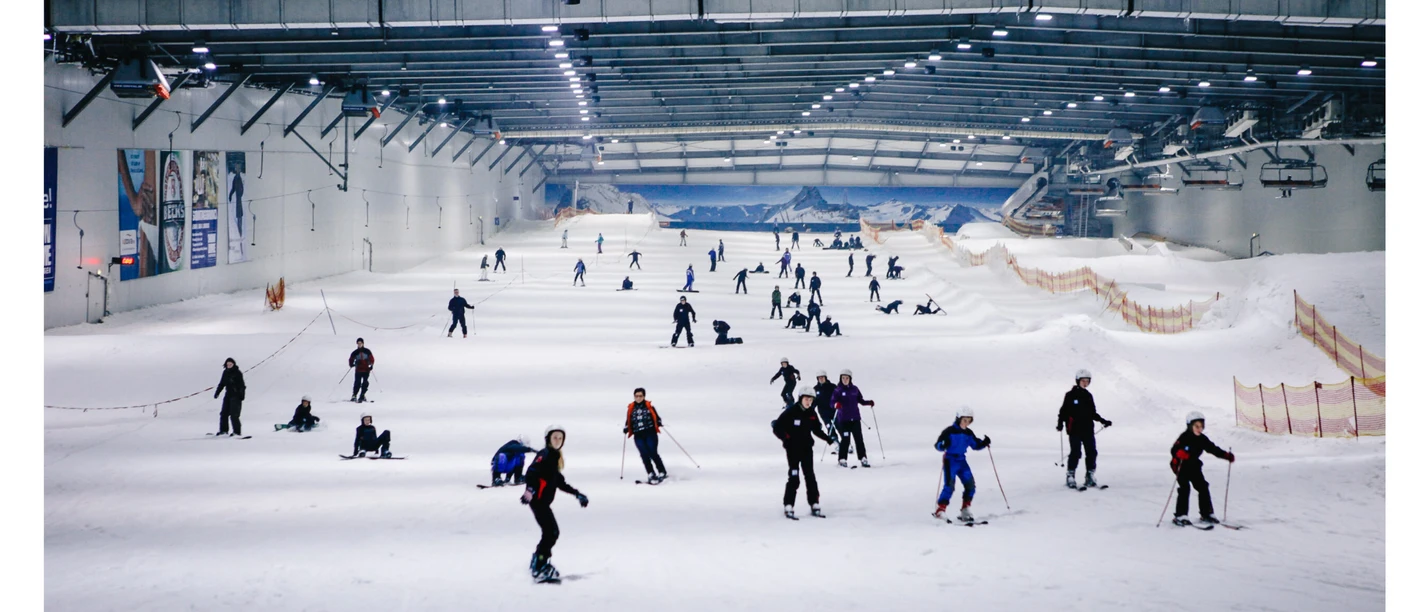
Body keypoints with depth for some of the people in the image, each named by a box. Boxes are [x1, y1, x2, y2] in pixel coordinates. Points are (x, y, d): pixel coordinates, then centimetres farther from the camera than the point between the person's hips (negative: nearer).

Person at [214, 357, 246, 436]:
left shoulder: (237, 373, -10)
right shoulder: (225, 372, 9)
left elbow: (241, 385, -15)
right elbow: (222, 383, 19)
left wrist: (242, 394, -23)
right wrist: (217, 392, 17)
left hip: (236, 395, -7)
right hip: (228, 395, 7)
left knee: (234, 415, -11)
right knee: (224, 413, 8)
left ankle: (237, 432, -5)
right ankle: (223, 430, 18)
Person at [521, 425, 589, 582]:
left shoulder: (555, 457, 20)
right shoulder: (544, 455, -8)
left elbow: (560, 482, 28)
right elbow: (531, 473, -23)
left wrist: (577, 494, 30)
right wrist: (529, 489, -40)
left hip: (544, 501, 9)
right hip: (538, 500, -9)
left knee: (551, 533, 8)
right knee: (551, 532, -15)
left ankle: (539, 563, 15)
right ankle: (539, 567, -15)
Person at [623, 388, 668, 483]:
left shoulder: (649, 406, 3)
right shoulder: (631, 408, 9)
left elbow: (656, 417, 6)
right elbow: (628, 421, 19)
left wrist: (659, 423, -14)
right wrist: (626, 429, 2)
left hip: (650, 433, -2)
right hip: (638, 436, 2)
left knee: (653, 453, -12)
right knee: (644, 455, -9)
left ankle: (662, 472, -1)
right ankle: (651, 475, -4)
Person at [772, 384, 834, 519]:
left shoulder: (811, 414, 4)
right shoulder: (790, 412, -13)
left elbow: (817, 430, 16)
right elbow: (777, 428, -12)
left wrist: (829, 439, 7)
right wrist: (786, 438, -23)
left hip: (807, 449, 5)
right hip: (793, 450, -5)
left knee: (810, 477, 8)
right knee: (794, 478, -7)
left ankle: (814, 506, 14)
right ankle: (789, 507, 0)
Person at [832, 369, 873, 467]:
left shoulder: (855, 389, 7)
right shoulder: (838, 390, -4)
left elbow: (860, 400, 16)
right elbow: (832, 403, -10)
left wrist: (869, 403, 0)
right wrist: (836, 405, -32)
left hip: (855, 418, 3)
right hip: (844, 419, -3)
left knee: (859, 438, 3)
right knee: (845, 439, -6)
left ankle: (863, 459, 7)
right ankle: (842, 459, 4)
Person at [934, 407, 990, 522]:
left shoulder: (968, 433, 8)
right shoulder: (949, 431, -10)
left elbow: (976, 445, 16)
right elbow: (937, 445, -13)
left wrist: (984, 443, -3)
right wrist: (943, 445, -35)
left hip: (962, 461, 6)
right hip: (950, 461, -6)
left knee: (970, 485, 0)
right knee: (949, 485, -17)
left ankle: (965, 510, 11)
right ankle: (940, 509, -13)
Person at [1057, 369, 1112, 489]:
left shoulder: (1088, 396, 15)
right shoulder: (1071, 395, -1)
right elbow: (1064, 411, -1)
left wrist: (1103, 421, 16)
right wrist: (1060, 423, -14)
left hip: (1088, 430, 5)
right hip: (1075, 430, -5)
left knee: (1092, 452, 1)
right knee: (1076, 453, -10)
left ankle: (1090, 477, 9)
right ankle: (1070, 476, -1)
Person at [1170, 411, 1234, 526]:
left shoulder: (1202, 439, 1)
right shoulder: (1184, 438, -18)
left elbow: (1213, 449, 8)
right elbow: (1174, 450, -29)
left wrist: (1226, 455, -3)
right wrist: (1179, 453, -52)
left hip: (1194, 466, 7)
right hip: (1181, 466, -7)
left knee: (1203, 488, 5)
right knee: (1185, 488, -17)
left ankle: (1206, 514, 16)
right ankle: (1180, 516, -15)